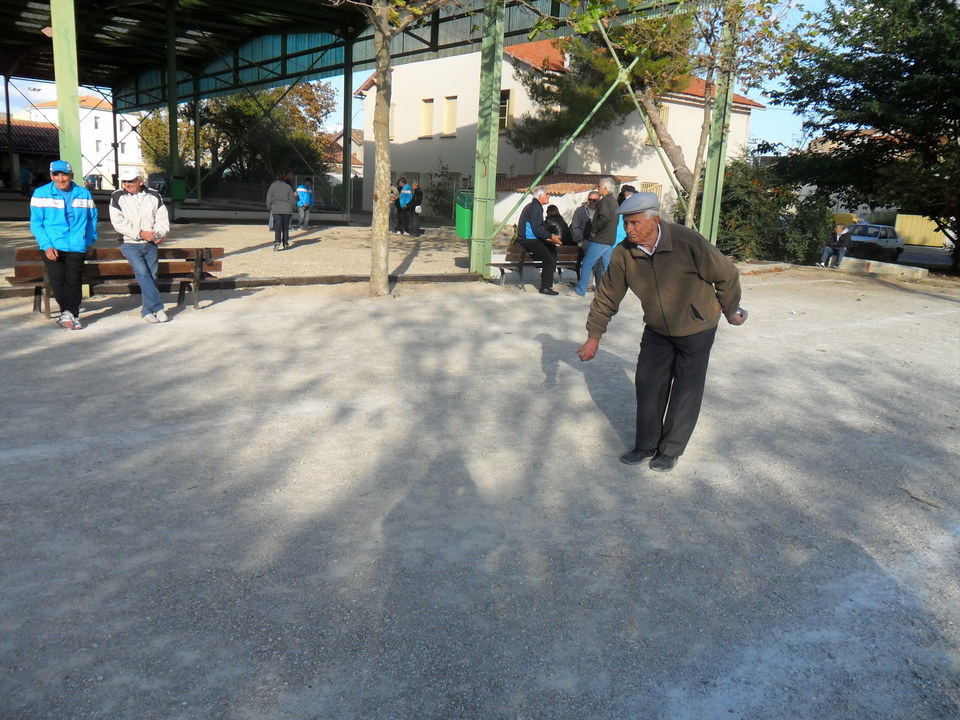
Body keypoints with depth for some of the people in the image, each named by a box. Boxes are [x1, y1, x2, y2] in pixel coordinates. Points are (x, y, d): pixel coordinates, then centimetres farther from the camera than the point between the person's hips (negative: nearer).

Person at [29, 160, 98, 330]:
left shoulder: (84, 194, 6)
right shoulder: (41, 193, 1)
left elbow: (92, 219, 17)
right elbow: (36, 223, -1)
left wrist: (90, 241, 11)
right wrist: (47, 245, -11)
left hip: (77, 247, 1)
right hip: (52, 247, -1)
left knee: (73, 281, 2)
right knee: (57, 280, -9)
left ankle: (72, 315, 11)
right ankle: (67, 312, 3)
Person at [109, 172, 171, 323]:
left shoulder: (154, 196, 6)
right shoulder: (117, 197, 0)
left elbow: (162, 218, 5)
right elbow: (118, 222, -8)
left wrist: (160, 233, -15)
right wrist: (139, 233, -18)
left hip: (150, 244, 3)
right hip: (129, 244, -3)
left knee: (151, 275, 3)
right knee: (142, 273, -19)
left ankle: (147, 311, 11)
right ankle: (157, 307, -18)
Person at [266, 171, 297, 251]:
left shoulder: (272, 186, 1)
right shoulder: (288, 187, -1)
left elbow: (269, 199, 4)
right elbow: (292, 200, 0)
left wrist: (269, 208, 18)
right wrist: (295, 196, 21)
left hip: (276, 210, 0)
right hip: (287, 210, 1)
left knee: (277, 227, -2)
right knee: (285, 228, 11)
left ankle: (277, 243, -18)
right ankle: (285, 244, 16)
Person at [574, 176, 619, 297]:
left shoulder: (605, 201, -13)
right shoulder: (614, 201, 17)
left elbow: (604, 218, -27)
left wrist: (593, 230, -15)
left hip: (599, 240, -9)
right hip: (610, 239, 9)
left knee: (587, 264, -4)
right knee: (607, 265, 11)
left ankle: (580, 290, -2)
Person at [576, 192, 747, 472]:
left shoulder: (687, 242, -29)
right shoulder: (624, 254, -16)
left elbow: (726, 275, -15)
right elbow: (607, 296, -5)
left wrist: (730, 310, -1)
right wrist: (594, 336, -4)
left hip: (696, 329, -4)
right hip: (657, 330, 4)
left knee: (685, 391, 3)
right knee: (648, 384, 5)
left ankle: (671, 451, 17)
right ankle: (646, 445, 21)